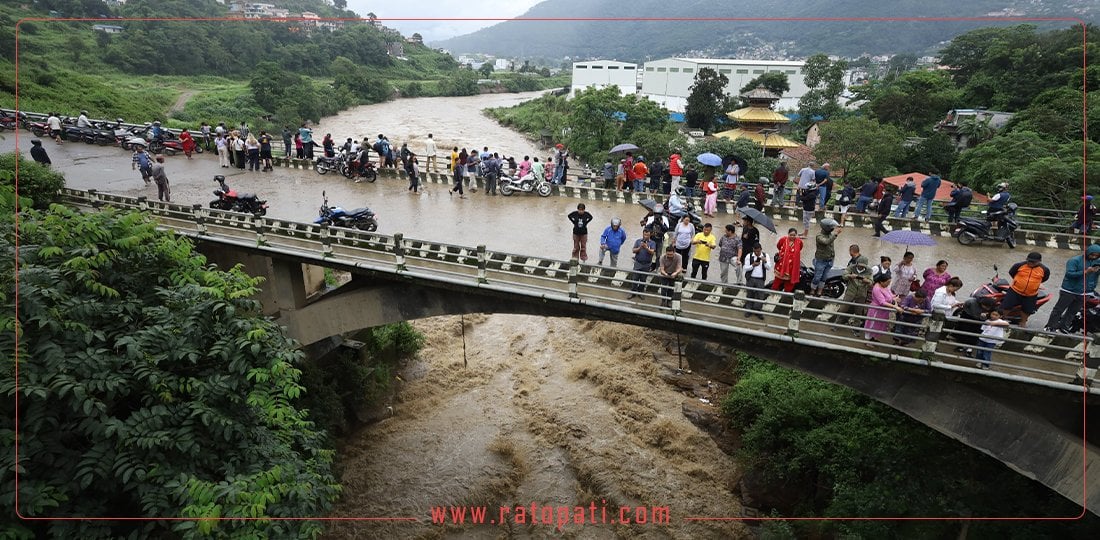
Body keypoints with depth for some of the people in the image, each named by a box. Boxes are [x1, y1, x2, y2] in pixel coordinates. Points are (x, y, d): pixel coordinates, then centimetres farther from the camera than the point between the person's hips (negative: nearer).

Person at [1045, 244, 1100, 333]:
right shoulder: (1074, 261, -12)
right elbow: (1069, 274, -20)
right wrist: (1085, 272, -29)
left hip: (1083, 293, 6)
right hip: (1069, 291, -6)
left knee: (1073, 312, 9)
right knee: (1059, 310, 0)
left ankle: (1061, 327, 17)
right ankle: (1050, 327, 5)